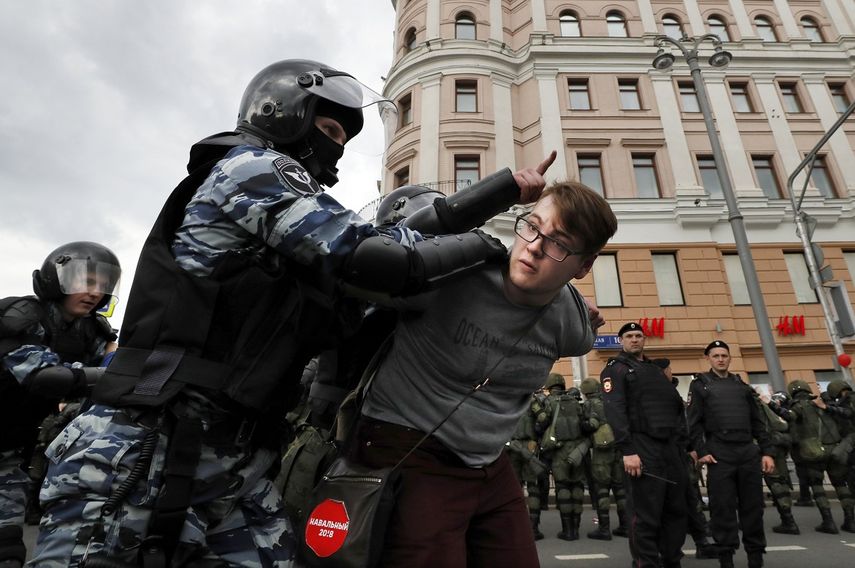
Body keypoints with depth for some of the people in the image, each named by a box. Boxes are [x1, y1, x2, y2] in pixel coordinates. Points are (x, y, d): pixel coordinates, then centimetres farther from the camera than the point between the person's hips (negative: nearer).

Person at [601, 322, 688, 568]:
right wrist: (627, 450, -21)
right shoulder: (615, 369, -1)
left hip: (672, 447, 7)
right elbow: (615, 411, -13)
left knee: (676, 511, 12)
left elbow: (678, 406, 22)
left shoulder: (656, 370, 22)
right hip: (643, 448, -7)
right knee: (645, 516, -3)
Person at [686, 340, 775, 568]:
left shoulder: (741, 385, 17)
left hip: (749, 453, 4)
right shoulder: (700, 385, 4)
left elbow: (757, 422, 15)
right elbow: (694, 422, -2)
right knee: (723, 508, 1)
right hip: (719, 455, -4)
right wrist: (701, 451, -11)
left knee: (753, 507, 8)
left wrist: (766, 451, 6)